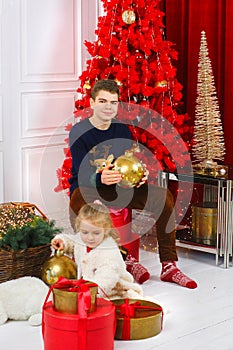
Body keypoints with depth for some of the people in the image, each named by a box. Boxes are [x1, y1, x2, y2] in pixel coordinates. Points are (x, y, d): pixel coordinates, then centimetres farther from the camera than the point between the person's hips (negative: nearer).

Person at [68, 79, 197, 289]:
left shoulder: (122, 130, 6)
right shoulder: (79, 132, -9)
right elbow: (82, 174, -19)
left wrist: (140, 175, -22)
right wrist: (101, 178, -43)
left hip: (118, 188, 5)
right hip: (87, 188, -4)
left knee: (164, 196, -15)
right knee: (79, 202, -41)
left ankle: (169, 266, -12)